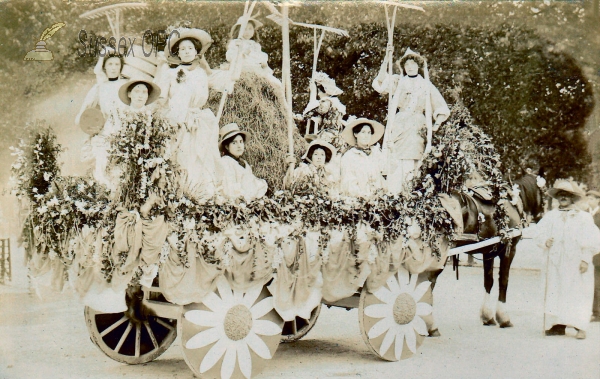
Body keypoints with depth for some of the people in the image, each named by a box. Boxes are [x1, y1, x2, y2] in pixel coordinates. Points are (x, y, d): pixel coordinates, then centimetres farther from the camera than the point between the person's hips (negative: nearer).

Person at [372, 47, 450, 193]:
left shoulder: (426, 85, 16)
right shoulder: (398, 81, 16)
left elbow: (442, 109, 17)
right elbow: (381, 82, -3)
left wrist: (437, 123, 0)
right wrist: (386, 61, -11)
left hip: (416, 128, 0)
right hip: (398, 126, 0)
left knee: (410, 167, -12)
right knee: (394, 165, -12)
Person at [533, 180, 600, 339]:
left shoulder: (584, 217, 5)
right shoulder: (550, 216, 13)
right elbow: (539, 234, 11)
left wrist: (586, 259, -9)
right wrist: (545, 241, -11)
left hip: (575, 264, -2)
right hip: (555, 264, 3)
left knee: (577, 293, -4)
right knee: (554, 293, 0)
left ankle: (580, 327, 1)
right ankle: (557, 325, 5)